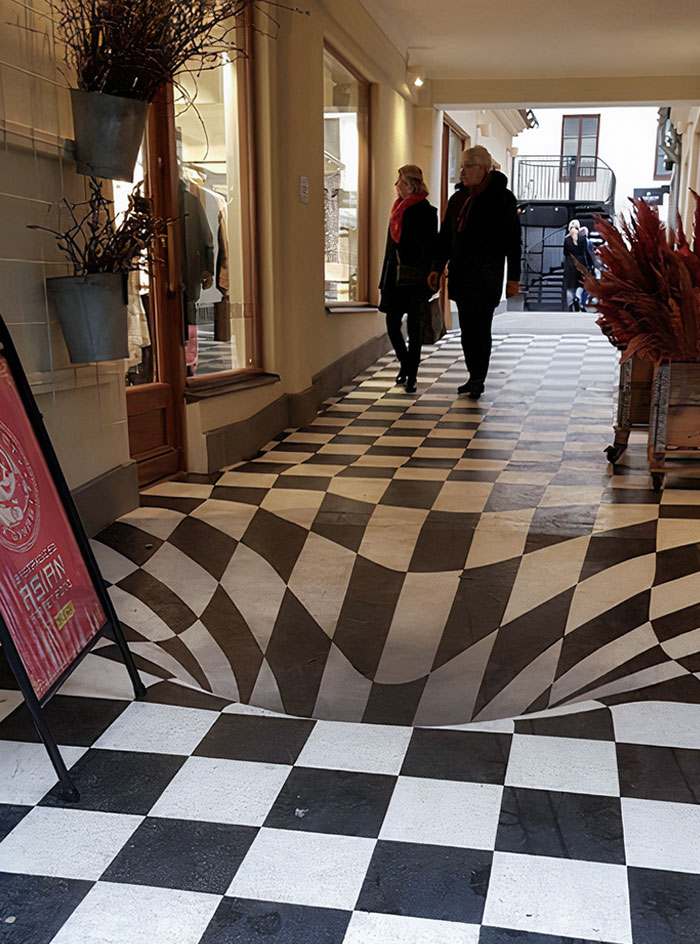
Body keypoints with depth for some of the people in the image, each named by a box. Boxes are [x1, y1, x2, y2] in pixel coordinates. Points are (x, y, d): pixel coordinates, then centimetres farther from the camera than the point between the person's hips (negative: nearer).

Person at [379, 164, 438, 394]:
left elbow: (429, 247, -10)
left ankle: (411, 375, 6)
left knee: (413, 327, -1)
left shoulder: (426, 212, -7)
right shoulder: (397, 210, 15)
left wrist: (428, 280, -15)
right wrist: (385, 280, 17)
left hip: (413, 278, -7)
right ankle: (405, 364, 28)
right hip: (395, 277, 7)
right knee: (392, 325, 6)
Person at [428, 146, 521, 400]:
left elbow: (513, 240, -5)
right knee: (467, 328, 8)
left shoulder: (501, 198, -4)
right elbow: (445, 236, 18)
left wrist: (513, 277, -9)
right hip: (460, 274, 6)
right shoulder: (457, 199, 13)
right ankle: (474, 377, 17)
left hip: (486, 275, -6)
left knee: (480, 327, -7)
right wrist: (437, 268, 12)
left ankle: (478, 379, -1)